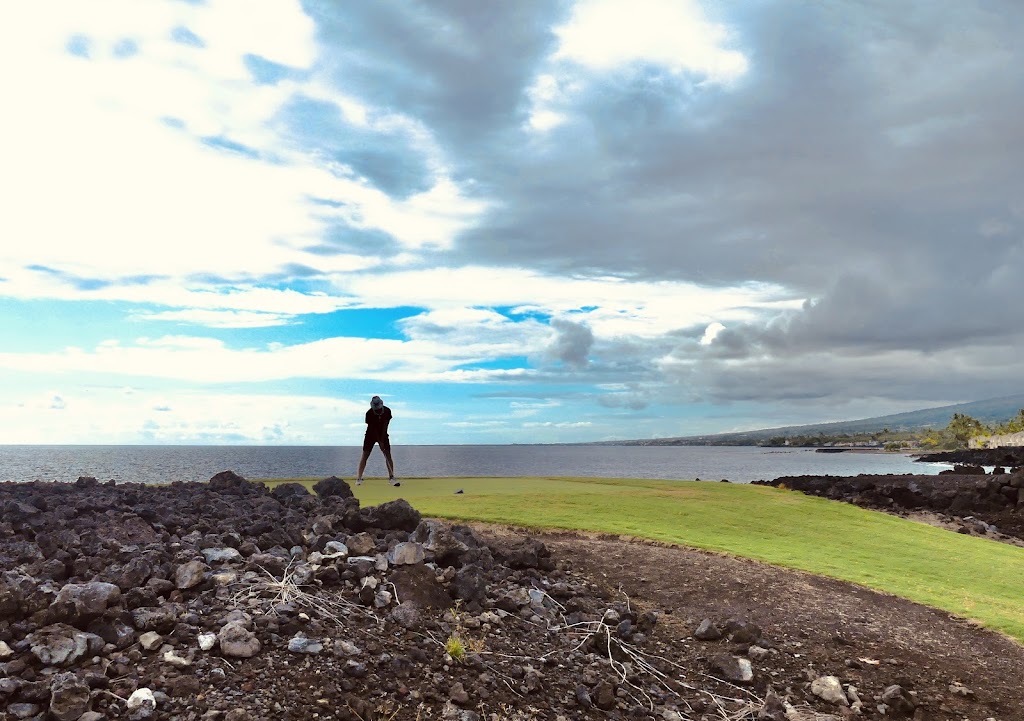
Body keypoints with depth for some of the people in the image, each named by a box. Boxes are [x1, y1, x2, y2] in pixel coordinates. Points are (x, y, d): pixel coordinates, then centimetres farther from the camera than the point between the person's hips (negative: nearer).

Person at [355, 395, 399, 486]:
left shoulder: (387, 411, -17)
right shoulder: (369, 413, -23)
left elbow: (385, 426, -16)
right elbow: (373, 429, -20)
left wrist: (382, 440, -19)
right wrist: (380, 442, -21)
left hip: (383, 434, 2)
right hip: (371, 434, -2)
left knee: (388, 455, -8)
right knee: (365, 455, -8)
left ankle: (391, 477, -6)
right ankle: (359, 478, -5)